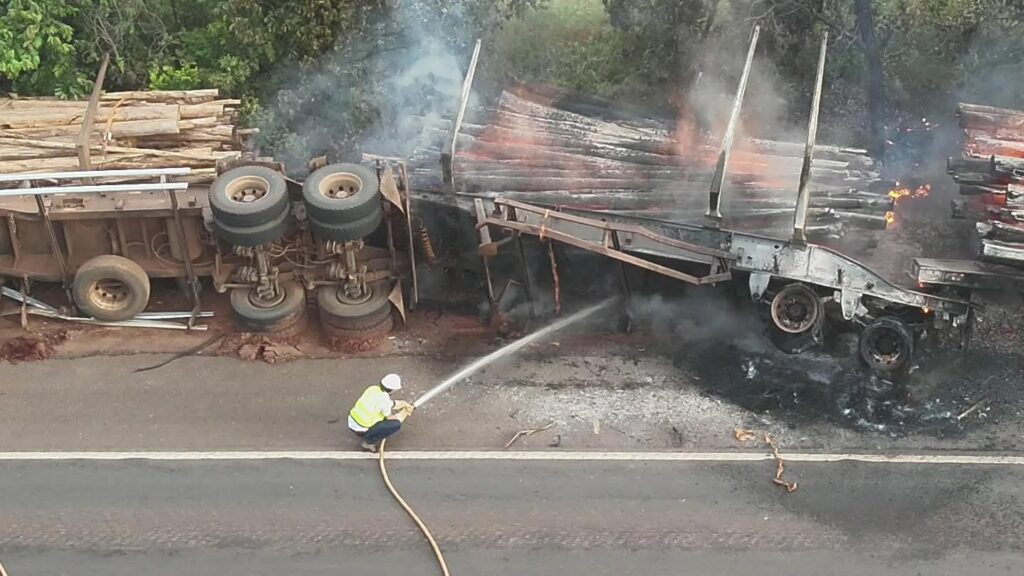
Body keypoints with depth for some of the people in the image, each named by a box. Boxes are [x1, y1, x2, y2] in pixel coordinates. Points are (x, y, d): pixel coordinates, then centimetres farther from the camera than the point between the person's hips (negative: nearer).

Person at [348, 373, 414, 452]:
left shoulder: (373, 388, 0)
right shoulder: (384, 399, -22)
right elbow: (390, 418, -6)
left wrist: (403, 403, 26)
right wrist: (403, 413, 10)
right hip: (361, 430, -8)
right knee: (397, 424, -8)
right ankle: (369, 442, -2)